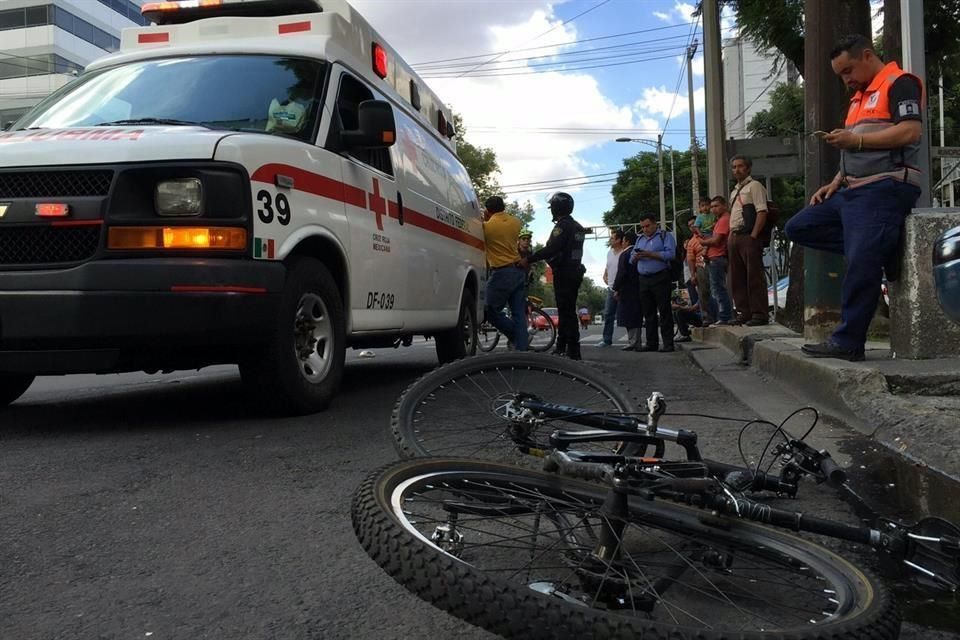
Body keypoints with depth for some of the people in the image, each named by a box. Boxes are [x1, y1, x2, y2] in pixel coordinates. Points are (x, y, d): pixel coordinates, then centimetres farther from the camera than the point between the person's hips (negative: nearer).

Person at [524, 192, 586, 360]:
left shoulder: (562, 226, -14)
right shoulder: (577, 227, 16)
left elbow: (551, 249, -25)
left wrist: (529, 260, -23)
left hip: (563, 274, -10)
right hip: (575, 272, 10)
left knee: (566, 311, -8)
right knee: (567, 310, 15)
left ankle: (573, 351, -8)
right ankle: (561, 346, 25)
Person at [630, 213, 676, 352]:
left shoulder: (665, 236, 3)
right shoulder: (639, 239, 22)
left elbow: (670, 254, -12)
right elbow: (631, 259, 20)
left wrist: (650, 254, -16)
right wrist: (635, 257, -4)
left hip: (660, 278, -6)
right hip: (644, 279, 6)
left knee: (664, 311, -6)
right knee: (648, 313, 7)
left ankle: (668, 343, -4)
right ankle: (651, 343, 11)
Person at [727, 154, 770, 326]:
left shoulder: (754, 186, -3)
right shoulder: (734, 191, 23)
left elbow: (762, 212, -13)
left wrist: (753, 235, -19)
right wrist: (731, 236, 12)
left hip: (749, 237, -9)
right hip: (734, 238, 9)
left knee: (754, 277, -8)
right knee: (737, 278, 9)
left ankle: (759, 314, -6)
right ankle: (744, 313, 16)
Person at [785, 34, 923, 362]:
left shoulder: (899, 83, -3)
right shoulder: (860, 97, 25)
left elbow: (911, 131, -17)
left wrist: (856, 140, -15)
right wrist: (834, 184, 14)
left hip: (885, 188, -11)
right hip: (853, 190, 11)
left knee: (860, 265, -16)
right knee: (798, 227, 6)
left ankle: (847, 342, -10)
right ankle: (877, 250, -2)